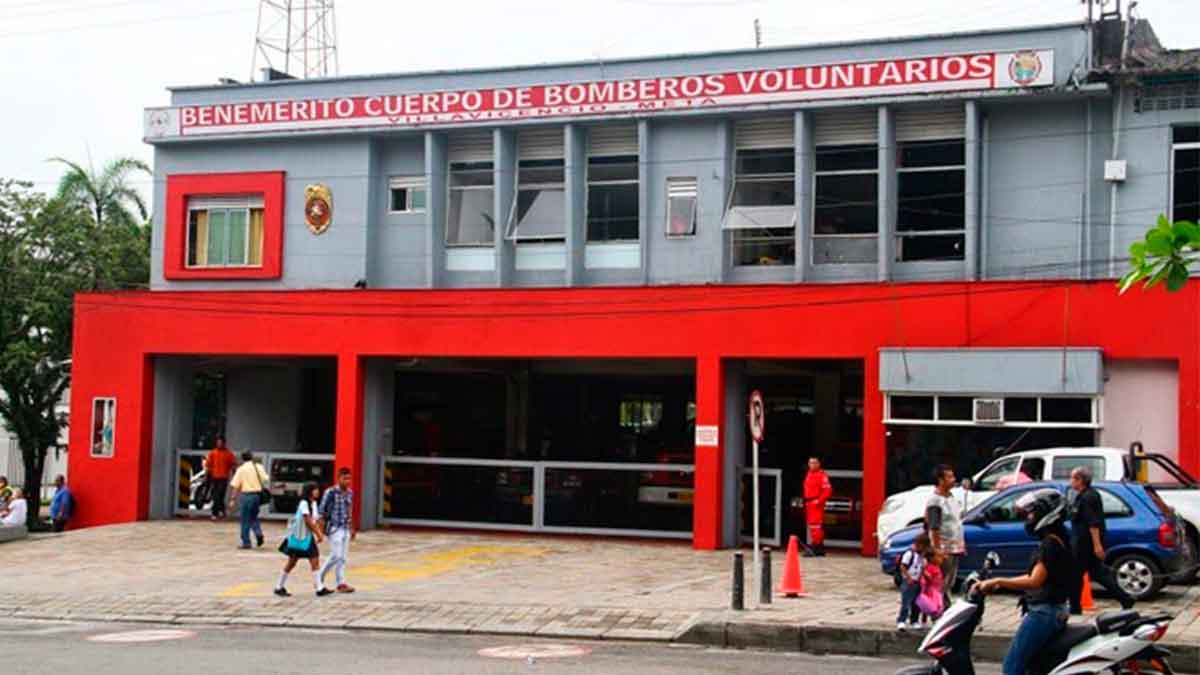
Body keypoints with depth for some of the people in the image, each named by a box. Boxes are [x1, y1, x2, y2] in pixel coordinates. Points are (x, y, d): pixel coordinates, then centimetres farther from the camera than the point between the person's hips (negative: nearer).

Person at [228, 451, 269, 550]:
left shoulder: (242, 469, -4)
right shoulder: (259, 467, 7)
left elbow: (236, 486, -7)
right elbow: (265, 480, 4)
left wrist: (232, 499, -4)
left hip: (246, 494, -4)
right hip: (258, 494, 4)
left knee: (245, 520, 4)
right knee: (253, 517, 21)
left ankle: (246, 542, 7)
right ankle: (258, 532, -2)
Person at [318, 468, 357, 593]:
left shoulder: (350, 493, 9)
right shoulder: (331, 492, -10)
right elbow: (322, 511, -7)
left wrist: (352, 528, 19)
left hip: (345, 529, 7)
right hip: (334, 528, -7)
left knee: (342, 557, 7)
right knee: (337, 556, -10)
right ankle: (341, 583, 1)